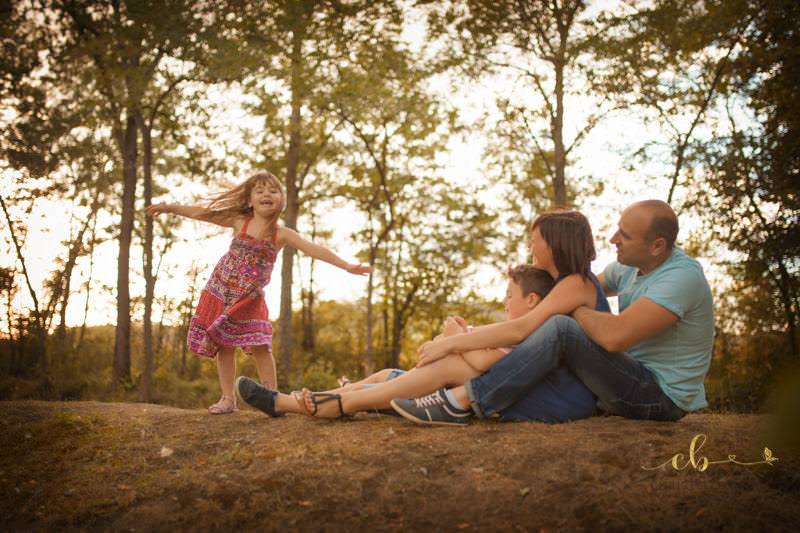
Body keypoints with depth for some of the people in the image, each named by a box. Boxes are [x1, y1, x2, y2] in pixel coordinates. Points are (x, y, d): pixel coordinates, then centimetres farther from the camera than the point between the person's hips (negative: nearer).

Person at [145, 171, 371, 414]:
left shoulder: (282, 234, -5)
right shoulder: (239, 222, -2)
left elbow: (315, 250, -13)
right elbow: (202, 213, 5)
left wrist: (347, 266, -21)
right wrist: (169, 207, 5)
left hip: (250, 300, -1)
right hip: (221, 292, 1)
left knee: (260, 347, -10)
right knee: (224, 346, 4)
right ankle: (227, 398, 12)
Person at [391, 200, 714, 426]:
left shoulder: (681, 277, -23)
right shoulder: (631, 266, 7)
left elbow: (615, 336, -33)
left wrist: (573, 307, -15)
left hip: (660, 397, -10)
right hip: (638, 382, 10)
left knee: (560, 330, -28)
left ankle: (461, 403, -28)